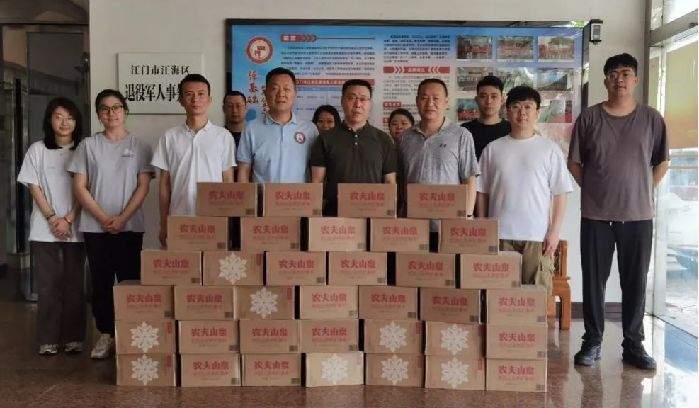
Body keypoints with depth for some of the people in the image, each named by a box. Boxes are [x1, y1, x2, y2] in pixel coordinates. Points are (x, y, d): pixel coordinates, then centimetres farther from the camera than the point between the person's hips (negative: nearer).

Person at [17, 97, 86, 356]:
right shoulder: (37, 150, 5)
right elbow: (34, 188, 2)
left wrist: (68, 220, -10)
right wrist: (52, 218, -8)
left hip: (75, 229, 0)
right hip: (44, 229, 0)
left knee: (74, 284, 4)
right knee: (48, 285, 2)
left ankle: (74, 338, 12)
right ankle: (48, 339, 10)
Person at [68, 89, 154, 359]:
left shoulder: (139, 146, 3)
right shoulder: (88, 145, 5)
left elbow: (143, 187, -2)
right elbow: (79, 187, 1)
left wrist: (122, 218, -12)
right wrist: (103, 218, -9)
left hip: (130, 226, -1)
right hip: (95, 227, 1)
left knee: (129, 281, 1)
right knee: (101, 282, 6)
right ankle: (105, 335, 16)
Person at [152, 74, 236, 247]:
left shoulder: (223, 136, 2)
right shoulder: (170, 137, 5)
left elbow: (228, 181, 4)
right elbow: (165, 183, 8)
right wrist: (164, 225, 5)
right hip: (179, 219, 1)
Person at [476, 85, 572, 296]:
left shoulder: (550, 148, 3)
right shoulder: (493, 148, 6)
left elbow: (560, 193, 2)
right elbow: (482, 192, 9)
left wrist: (555, 230, -5)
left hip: (538, 234, -1)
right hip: (500, 233, 1)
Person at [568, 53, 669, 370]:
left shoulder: (652, 119, 3)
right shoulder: (589, 118, 0)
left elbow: (661, 163, 11)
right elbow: (574, 163, 6)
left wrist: (643, 191, 5)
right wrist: (595, 190, 3)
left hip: (638, 215, 1)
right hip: (596, 215, -1)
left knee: (636, 282, 7)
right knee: (593, 280, 5)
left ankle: (633, 344, 20)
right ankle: (593, 341, 18)